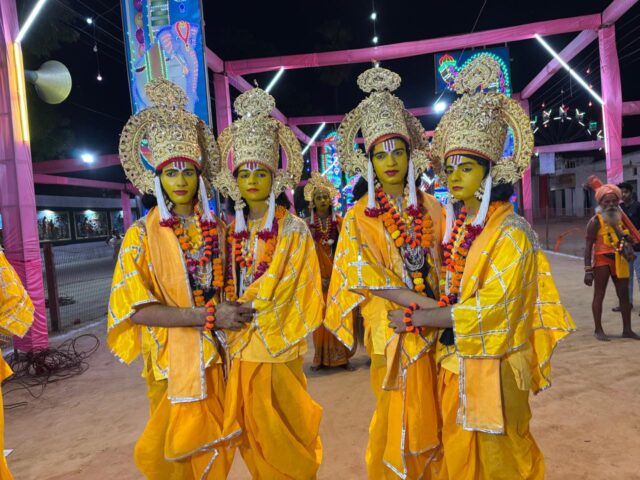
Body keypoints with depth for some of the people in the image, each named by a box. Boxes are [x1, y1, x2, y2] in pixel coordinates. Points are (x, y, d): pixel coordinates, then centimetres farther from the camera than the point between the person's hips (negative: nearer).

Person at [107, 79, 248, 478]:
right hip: (172, 359, -3)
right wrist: (208, 315, -22)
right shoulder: (142, 234, -7)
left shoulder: (216, 228, 3)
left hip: (217, 355, 3)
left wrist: (232, 312, -4)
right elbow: (136, 308, -16)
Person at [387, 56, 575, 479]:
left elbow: (487, 310, -21)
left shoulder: (512, 234, -16)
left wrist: (415, 317, -18)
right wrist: (429, 310, -5)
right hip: (452, 363, 6)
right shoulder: (455, 227, 5)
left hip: (490, 368, -6)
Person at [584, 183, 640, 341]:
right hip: (602, 260, -6)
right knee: (599, 295, 1)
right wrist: (588, 270, -16)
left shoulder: (621, 218, 8)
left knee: (624, 295, 10)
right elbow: (588, 247, -12)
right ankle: (598, 330, 11)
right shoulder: (596, 221, -11)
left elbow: (627, 238, 19)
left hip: (619, 261, 6)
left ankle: (627, 329, 21)